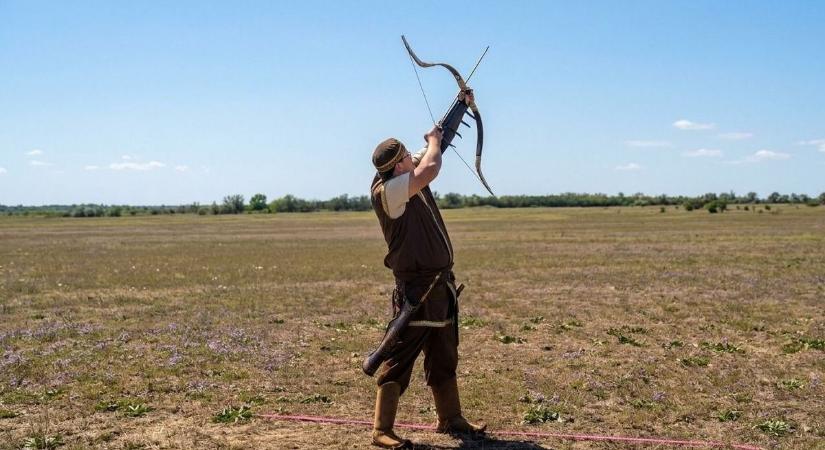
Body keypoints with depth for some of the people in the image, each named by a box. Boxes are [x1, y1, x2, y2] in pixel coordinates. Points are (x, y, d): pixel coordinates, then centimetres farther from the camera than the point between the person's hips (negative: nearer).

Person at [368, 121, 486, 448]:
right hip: (415, 287, -9)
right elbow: (430, 168, -28)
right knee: (400, 359, -4)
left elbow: (426, 164, 25)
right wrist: (434, 140, -7)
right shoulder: (387, 190, -18)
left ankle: (450, 419, 31)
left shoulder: (409, 179, 8)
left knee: (444, 357, 18)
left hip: (440, 284, 10)